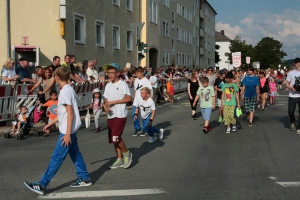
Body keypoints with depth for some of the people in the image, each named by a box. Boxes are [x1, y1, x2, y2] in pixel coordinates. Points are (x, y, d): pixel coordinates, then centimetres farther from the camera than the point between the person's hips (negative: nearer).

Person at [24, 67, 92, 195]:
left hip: (67, 130, -10)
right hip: (71, 129, 10)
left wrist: (67, 133, -22)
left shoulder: (65, 92, -18)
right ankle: (85, 179, 24)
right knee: (75, 154, 16)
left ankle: (42, 185, -2)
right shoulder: (68, 89, 12)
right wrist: (51, 123, 24)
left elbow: (70, 114, -22)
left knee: (57, 158, -6)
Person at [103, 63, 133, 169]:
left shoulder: (122, 84, -7)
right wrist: (106, 106, -7)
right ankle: (120, 159, 19)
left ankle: (126, 153, 8)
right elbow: (106, 100, 15)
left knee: (116, 137, -15)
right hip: (111, 115, 7)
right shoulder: (108, 85, 13)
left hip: (120, 115, -7)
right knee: (113, 139, 8)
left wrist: (113, 102, -15)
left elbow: (128, 98, -13)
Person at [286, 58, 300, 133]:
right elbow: (286, 84, 4)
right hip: (292, 95, 0)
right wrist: (291, 88, -17)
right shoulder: (291, 73, 4)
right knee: (290, 111, 3)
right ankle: (292, 123, 32)